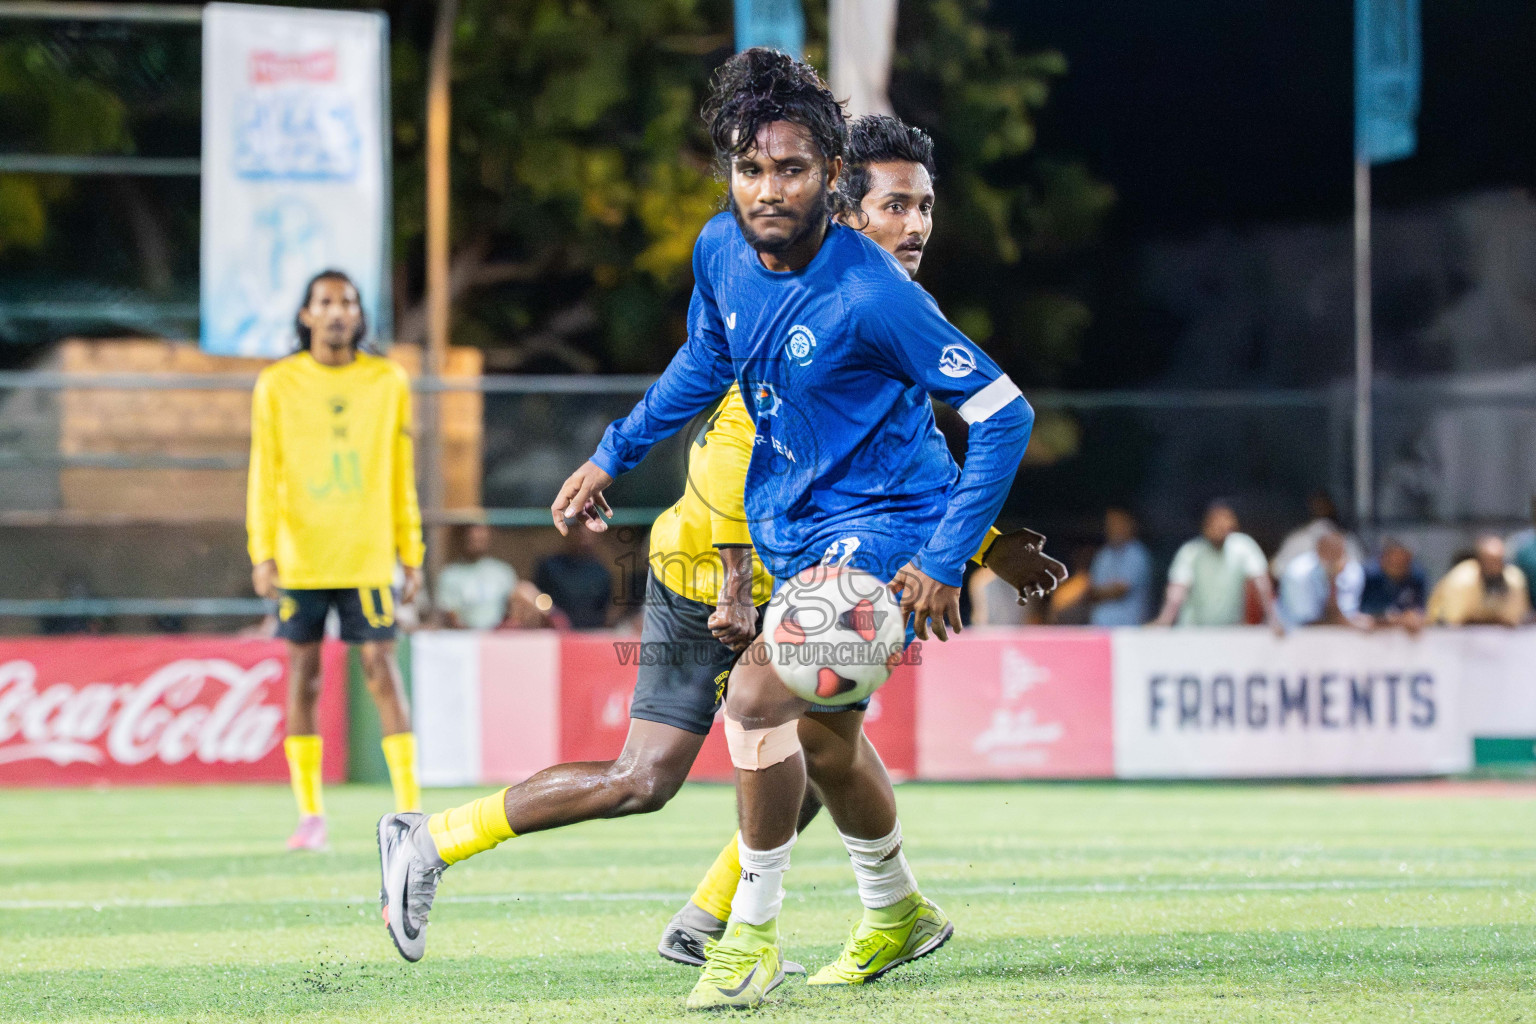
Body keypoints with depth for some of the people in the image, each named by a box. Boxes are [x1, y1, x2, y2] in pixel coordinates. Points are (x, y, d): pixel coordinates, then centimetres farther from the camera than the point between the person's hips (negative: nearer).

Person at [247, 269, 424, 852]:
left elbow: (401, 476, 9)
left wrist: (411, 554, 7)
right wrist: (262, 553, -9)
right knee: (303, 676, 3)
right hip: (299, 558, 0)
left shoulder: (388, 382, 6)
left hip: (366, 557, 0)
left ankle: (409, 809, -4)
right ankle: (310, 816, 9)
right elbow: (264, 475, 0)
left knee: (382, 671, -6)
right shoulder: (277, 385, 2)